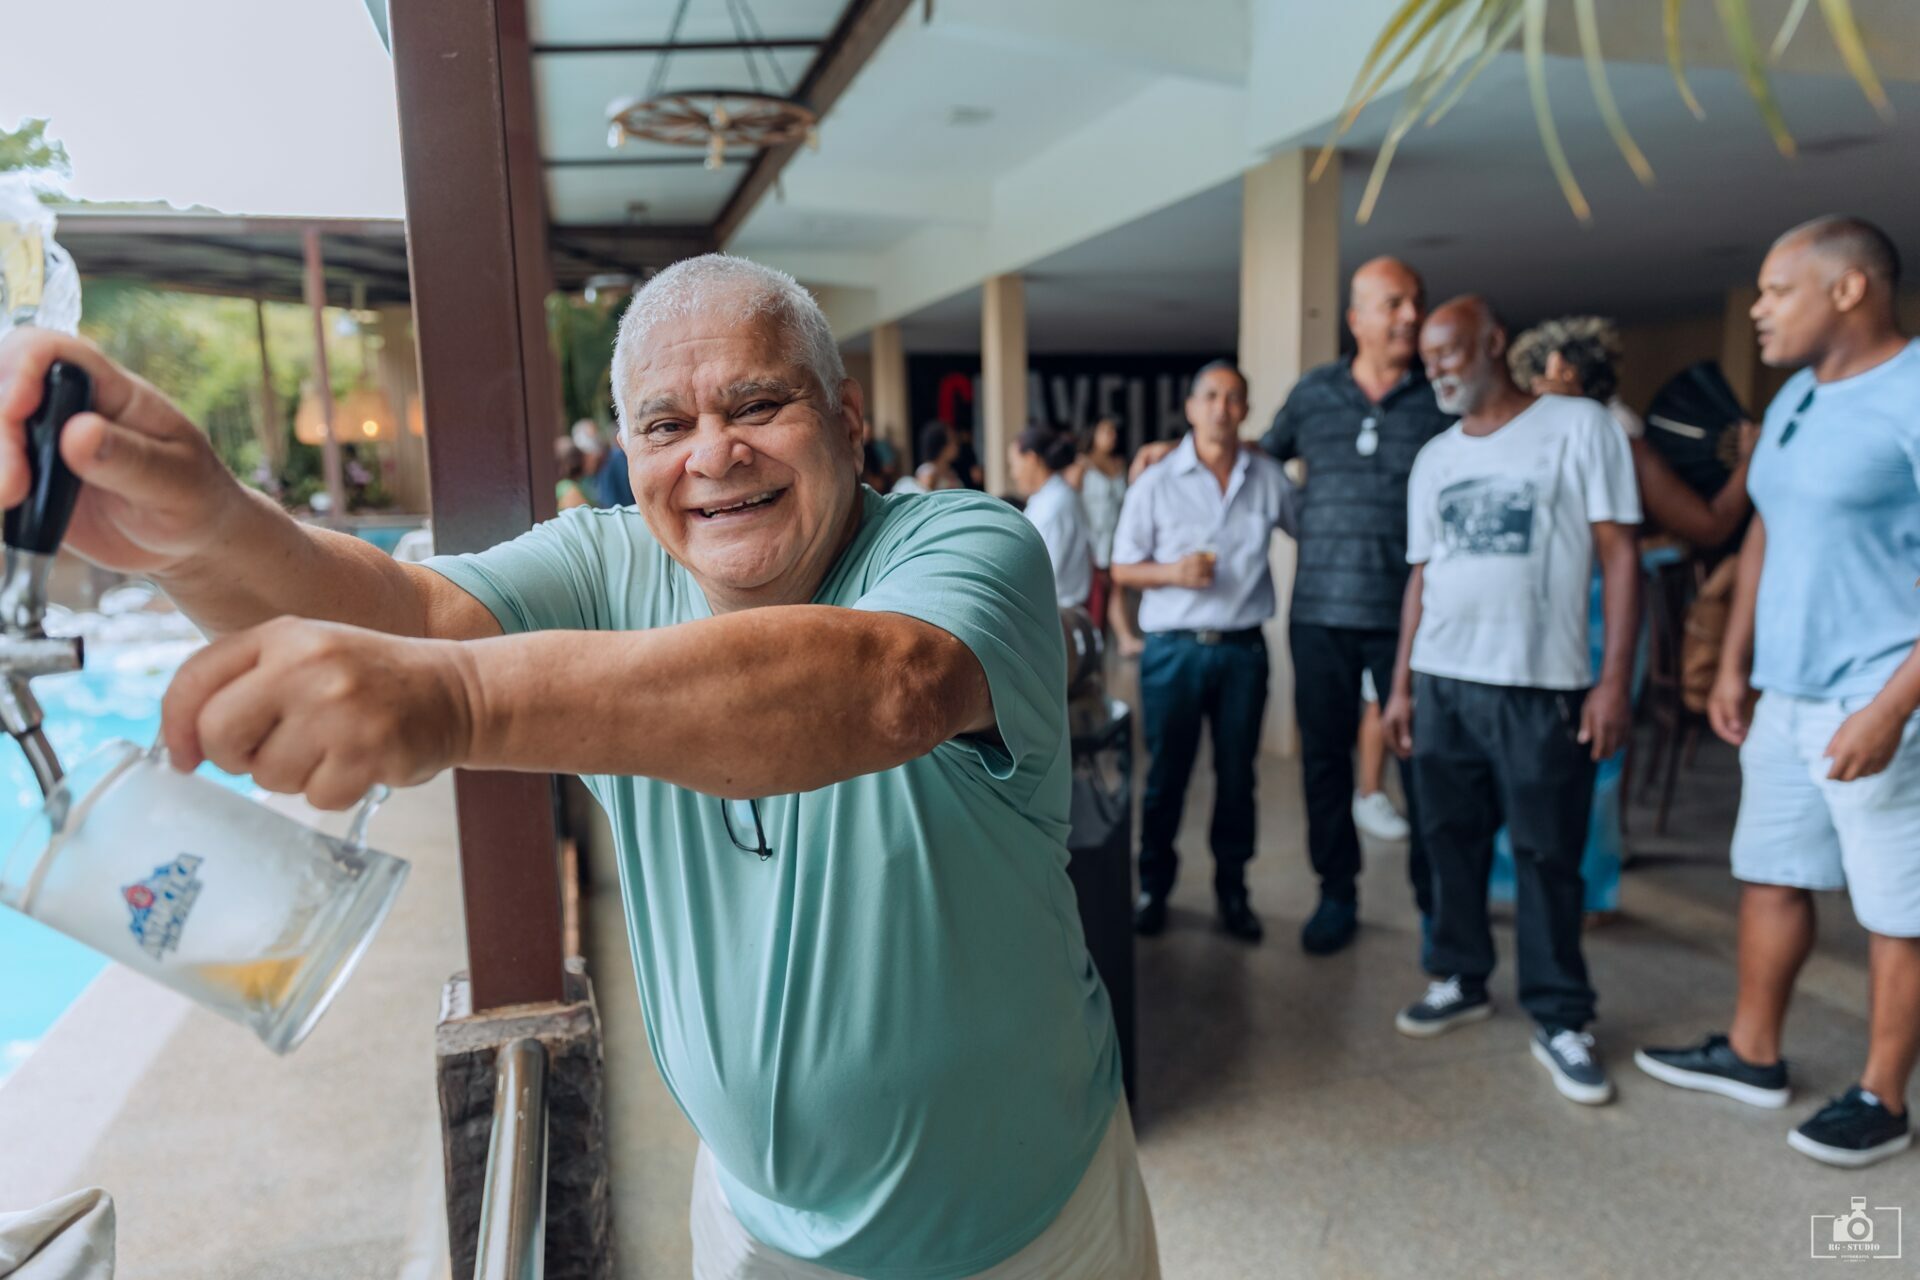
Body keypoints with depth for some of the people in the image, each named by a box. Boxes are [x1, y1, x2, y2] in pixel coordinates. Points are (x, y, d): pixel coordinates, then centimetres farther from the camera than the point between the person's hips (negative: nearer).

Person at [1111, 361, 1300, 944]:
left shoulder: (1269, 479, 4)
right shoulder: (1155, 485, -2)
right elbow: (1122, 570, 1)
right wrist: (1172, 572, -17)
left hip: (1244, 649, 2)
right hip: (1174, 650, -2)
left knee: (1237, 776, 10)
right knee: (1167, 774, 6)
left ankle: (1232, 890, 24)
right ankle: (1154, 886, 21)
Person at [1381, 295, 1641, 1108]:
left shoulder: (1578, 426, -2)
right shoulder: (1433, 460, 13)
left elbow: (1619, 554, -5)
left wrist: (1614, 679, -12)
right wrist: (1401, 685, 10)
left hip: (1542, 685, -5)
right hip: (1442, 683, 5)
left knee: (1546, 854, 2)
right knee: (1452, 839, 12)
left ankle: (1560, 1020, 15)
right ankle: (1460, 980, 28)